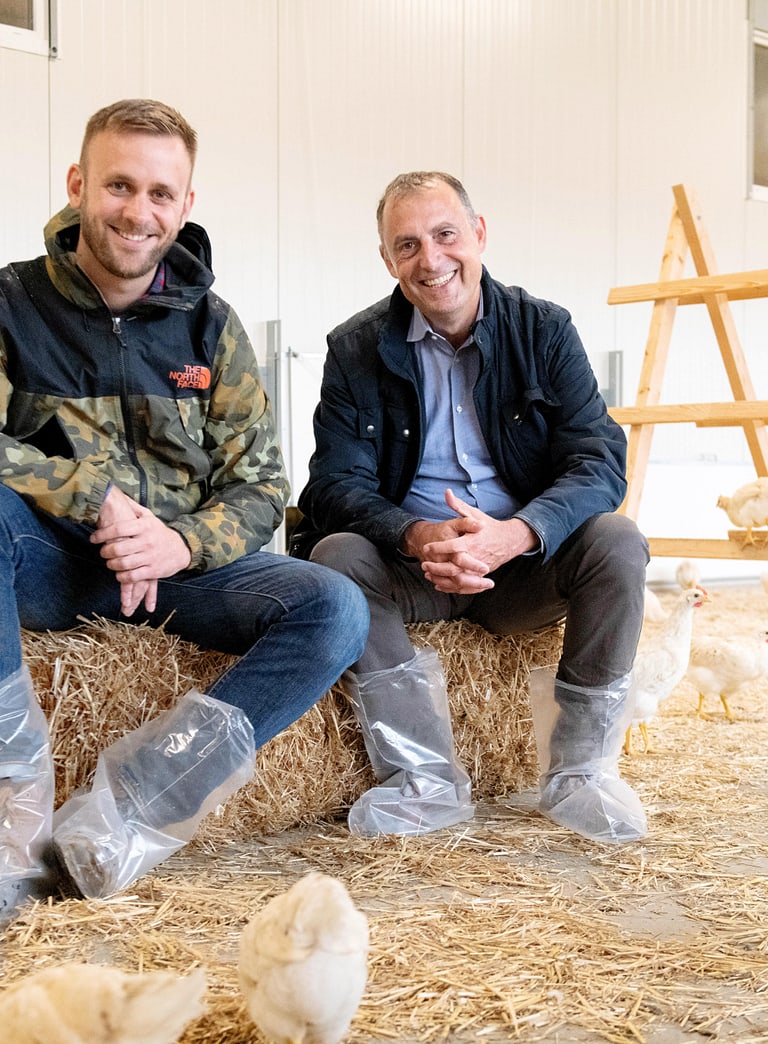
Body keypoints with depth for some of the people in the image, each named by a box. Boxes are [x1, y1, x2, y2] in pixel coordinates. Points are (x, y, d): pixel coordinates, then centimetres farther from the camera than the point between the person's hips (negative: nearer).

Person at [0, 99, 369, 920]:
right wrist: (99, 497, -21)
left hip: (179, 563, 3)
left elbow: (260, 488, 3)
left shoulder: (209, 327, 7)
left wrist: (182, 543, -17)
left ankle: (121, 813, -31)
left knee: (334, 610, -22)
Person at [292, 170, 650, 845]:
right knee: (335, 555, -28)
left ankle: (580, 771, -15)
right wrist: (419, 538, -31)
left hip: (523, 564, 0)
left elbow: (600, 461, -11)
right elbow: (338, 485, -9)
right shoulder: (356, 350, -1)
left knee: (617, 542, -27)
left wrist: (512, 535, -32)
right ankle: (428, 783, -24)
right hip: (411, 571, 0)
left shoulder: (543, 330, -1)